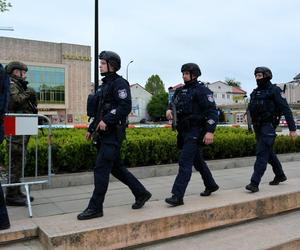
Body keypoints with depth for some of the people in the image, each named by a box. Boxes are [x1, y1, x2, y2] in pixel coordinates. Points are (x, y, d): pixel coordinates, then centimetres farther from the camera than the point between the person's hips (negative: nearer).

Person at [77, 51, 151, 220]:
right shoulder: (105, 84, 21)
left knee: (101, 169, -8)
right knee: (116, 168, 14)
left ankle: (95, 208, 2)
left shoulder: (119, 83, -8)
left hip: (113, 134, -10)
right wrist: (92, 129, 21)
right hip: (104, 134, 10)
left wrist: (107, 121, -23)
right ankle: (141, 193, 26)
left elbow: (126, 106, -21)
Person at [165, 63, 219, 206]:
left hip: (195, 132, -8)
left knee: (185, 162, -15)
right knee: (197, 161, 19)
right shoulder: (180, 91, 16)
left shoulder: (202, 91, -8)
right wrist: (169, 110, -10)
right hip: (184, 131, 8)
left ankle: (178, 196, -14)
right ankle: (211, 185, 38)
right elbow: (173, 104, 16)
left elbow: (212, 111, -14)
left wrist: (210, 131, -25)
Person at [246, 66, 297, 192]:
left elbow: (286, 109, -10)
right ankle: (280, 175, 36)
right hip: (258, 127, 8)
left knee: (262, 154, -14)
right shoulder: (255, 92, 14)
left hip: (268, 126, -8)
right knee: (269, 153, 18)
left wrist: (292, 129, -15)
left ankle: (254, 183, -16)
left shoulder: (274, 90, -6)